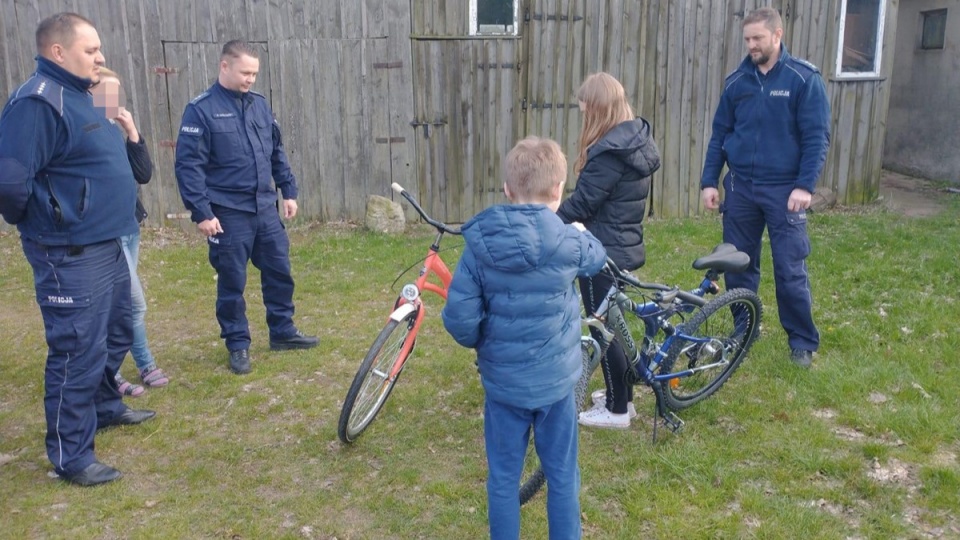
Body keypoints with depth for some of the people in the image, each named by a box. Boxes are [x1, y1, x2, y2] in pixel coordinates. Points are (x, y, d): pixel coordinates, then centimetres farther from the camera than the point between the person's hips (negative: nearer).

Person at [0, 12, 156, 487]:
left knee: (116, 336, 23)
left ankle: (104, 407, 45)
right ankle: (71, 457, 12)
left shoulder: (78, 97, 13)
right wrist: (40, 224, -10)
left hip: (106, 246, 10)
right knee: (78, 352, -1)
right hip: (71, 256, -10)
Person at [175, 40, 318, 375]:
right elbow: (188, 165, -12)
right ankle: (238, 345, 19)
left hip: (265, 208, 6)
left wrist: (289, 191, 12)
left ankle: (283, 332, 27)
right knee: (232, 282, 5)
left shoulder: (259, 104, 9)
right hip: (229, 213, -5)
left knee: (279, 271, 12)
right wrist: (201, 212, -17)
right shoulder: (201, 109, -9)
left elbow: (277, 152, 17)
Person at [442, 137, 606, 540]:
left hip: (502, 380, 1)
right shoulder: (568, 242, -13)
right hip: (556, 379, 0)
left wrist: (482, 343, 7)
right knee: (562, 476, 16)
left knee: (503, 477, 14)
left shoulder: (480, 243, -11)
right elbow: (597, 257, 11)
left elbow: (459, 316, -14)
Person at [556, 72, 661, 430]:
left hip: (603, 252, -10)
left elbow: (581, 202, -21)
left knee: (603, 328, 2)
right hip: (625, 246, 10)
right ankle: (623, 395, 34)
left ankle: (616, 410, 13)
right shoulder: (636, 141, 8)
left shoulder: (609, 153, -23)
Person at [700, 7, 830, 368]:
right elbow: (719, 134, 8)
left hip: (784, 190, -4)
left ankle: (803, 342, 15)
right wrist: (709, 181, 2)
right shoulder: (736, 81, 5)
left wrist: (804, 185, -17)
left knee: (790, 271, -1)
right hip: (740, 187, 4)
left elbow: (817, 136, -9)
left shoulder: (804, 79, -6)